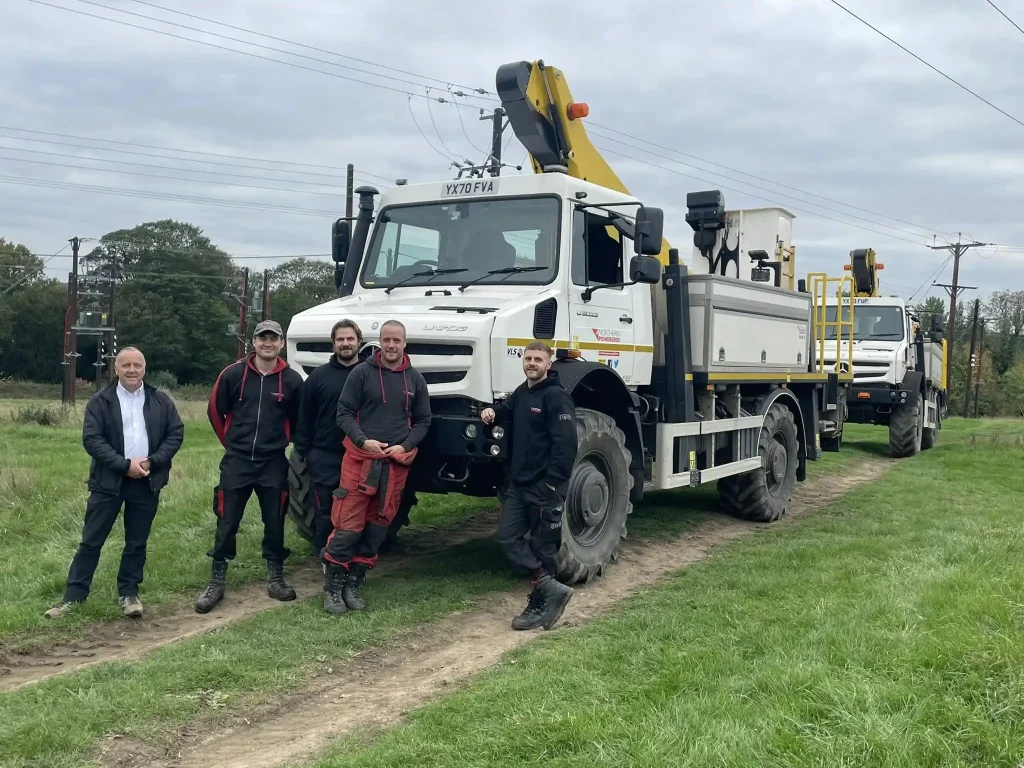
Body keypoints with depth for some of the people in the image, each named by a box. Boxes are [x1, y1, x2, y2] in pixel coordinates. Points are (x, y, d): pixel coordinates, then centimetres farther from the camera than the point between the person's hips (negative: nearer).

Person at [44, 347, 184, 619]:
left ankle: (129, 593, 21)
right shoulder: (100, 401, -2)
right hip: (108, 481, -2)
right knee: (91, 541, 2)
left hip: (146, 483, 2)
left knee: (137, 543, 9)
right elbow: (91, 439, -10)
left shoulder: (161, 401, 5)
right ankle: (73, 596, 9)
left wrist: (153, 461, -10)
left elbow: (176, 433, 4)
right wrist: (125, 464, -17)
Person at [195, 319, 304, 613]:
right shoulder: (233, 374, -4)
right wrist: (232, 443, 13)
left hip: (274, 464, 1)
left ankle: (275, 578, 23)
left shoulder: (291, 380, -3)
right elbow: (215, 411, 8)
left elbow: (298, 421, 10)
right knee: (227, 523, 3)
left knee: (274, 522, 9)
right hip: (236, 462, 0)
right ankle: (216, 583, 13)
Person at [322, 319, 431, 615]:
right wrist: (363, 440, -17)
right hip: (360, 458, -3)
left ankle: (353, 584, 20)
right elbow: (344, 413, -2)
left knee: (377, 527, 8)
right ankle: (332, 586, 7)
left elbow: (423, 421, 11)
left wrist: (405, 446, -5)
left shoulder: (415, 379, 8)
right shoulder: (362, 373, -2)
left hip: (397, 463, 4)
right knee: (348, 524, -7)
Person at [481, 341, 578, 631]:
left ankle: (539, 606, 11)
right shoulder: (521, 392, 14)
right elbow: (509, 412, 35)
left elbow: (565, 444, -20)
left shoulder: (557, 397, -13)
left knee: (542, 546, 1)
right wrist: (494, 412, 10)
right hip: (518, 484, 9)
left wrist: (552, 484, -24)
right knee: (508, 537, 1)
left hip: (545, 487, -9)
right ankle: (551, 588, 2)